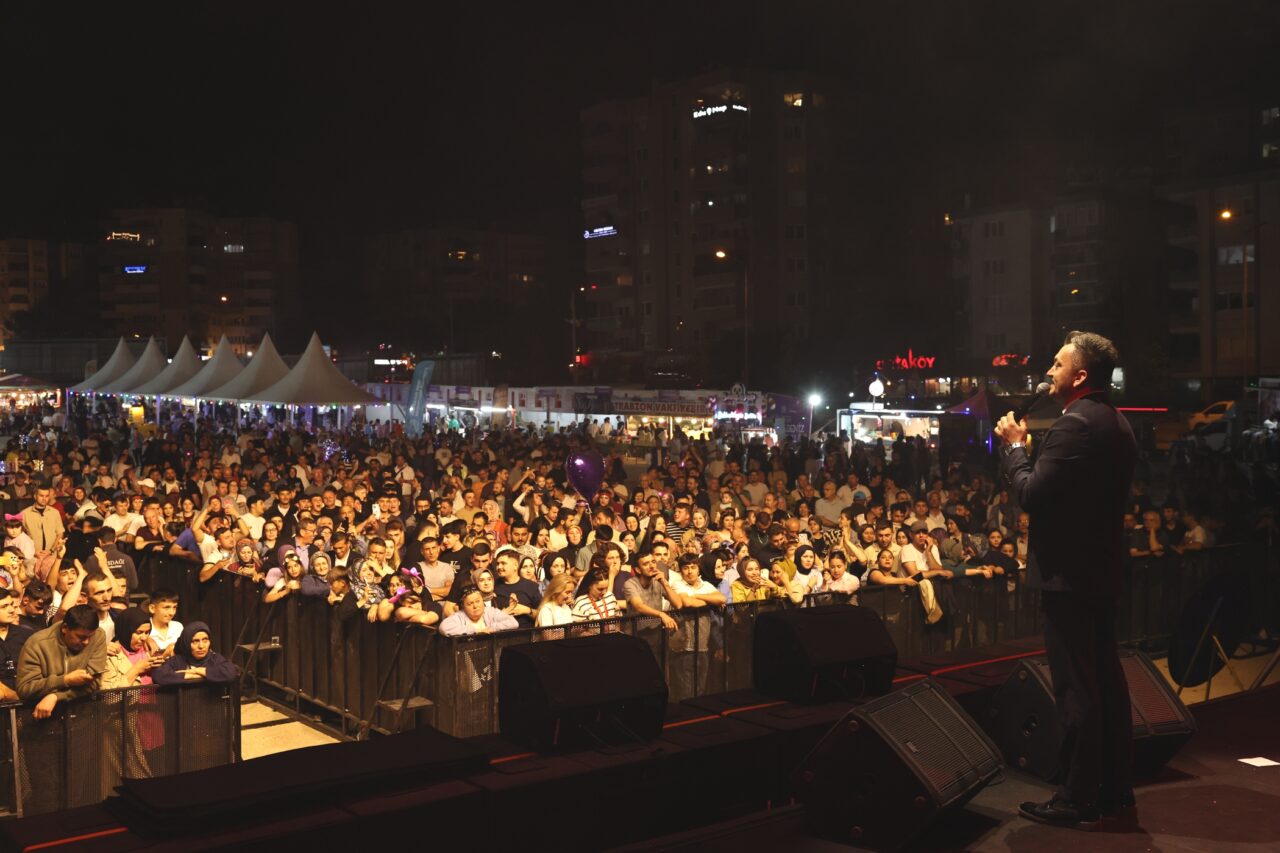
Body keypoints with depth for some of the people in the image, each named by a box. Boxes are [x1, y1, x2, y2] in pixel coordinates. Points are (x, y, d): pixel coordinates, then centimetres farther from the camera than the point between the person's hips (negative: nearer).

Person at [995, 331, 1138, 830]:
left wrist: (1014, 445, -7)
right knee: (1106, 681, 15)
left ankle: (1078, 803, 4)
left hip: (1067, 573, -10)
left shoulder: (1074, 425, -18)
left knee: (1074, 687, -4)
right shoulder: (1117, 425, 12)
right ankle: (1116, 793, 24)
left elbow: (1030, 494, -21)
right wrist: (1026, 447, 14)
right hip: (1102, 570, 10)